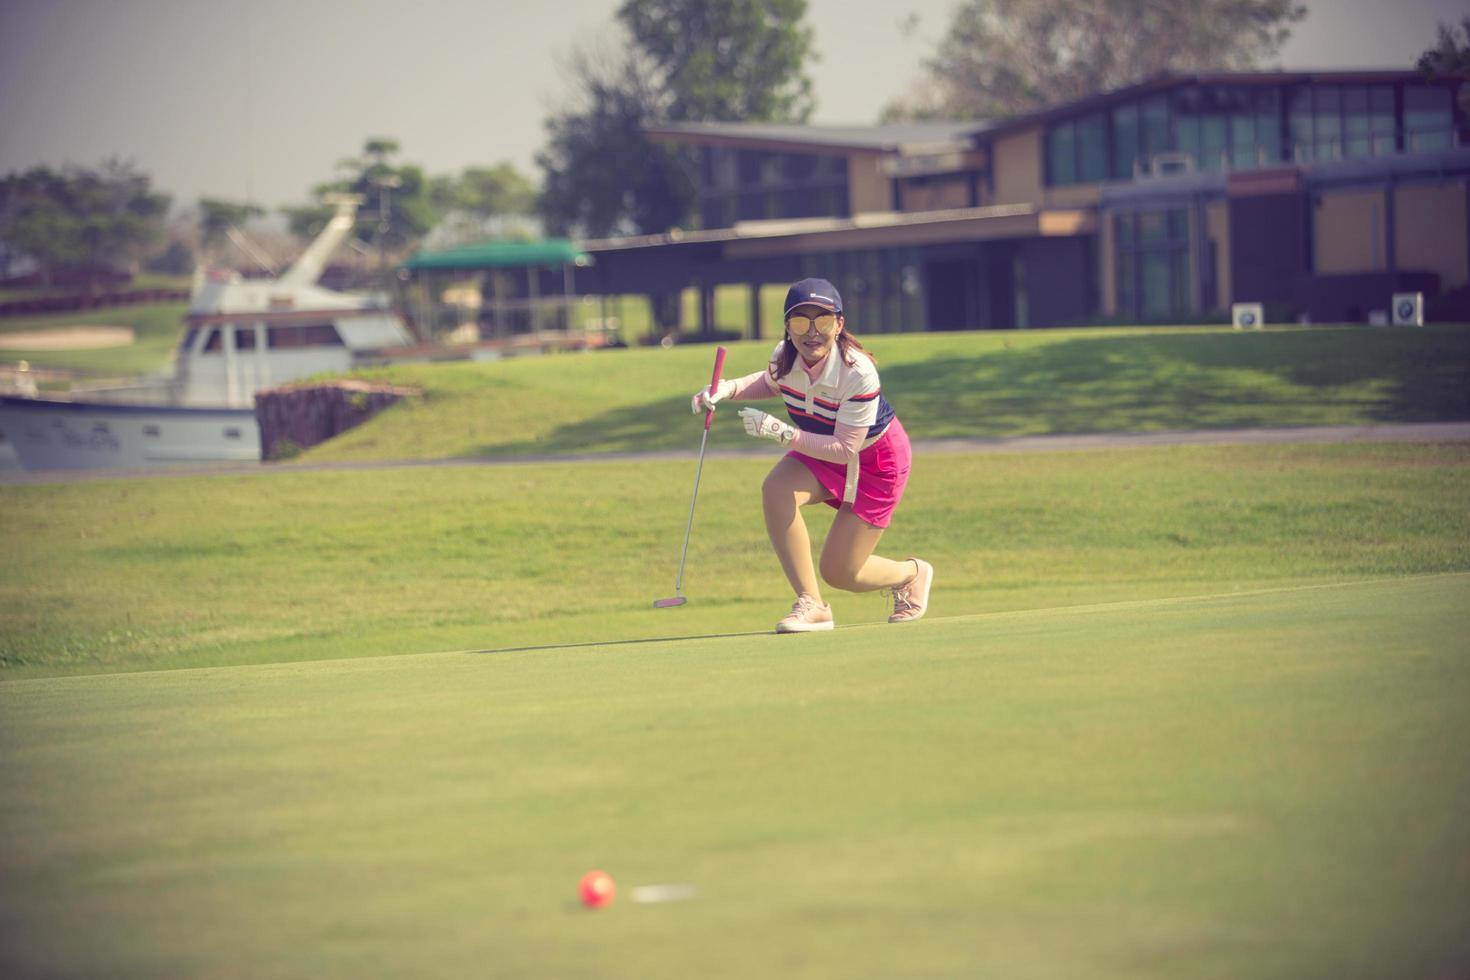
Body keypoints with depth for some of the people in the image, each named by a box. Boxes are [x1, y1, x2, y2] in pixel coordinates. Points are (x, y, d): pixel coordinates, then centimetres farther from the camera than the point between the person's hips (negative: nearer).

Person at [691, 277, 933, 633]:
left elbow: (844, 449, -33)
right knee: (776, 488, -29)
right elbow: (772, 383, 9)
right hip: (821, 450, 5)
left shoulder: (858, 373, -35)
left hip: (875, 460, -5)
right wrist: (727, 389, -11)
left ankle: (912, 574, 31)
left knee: (839, 573, -4)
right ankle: (811, 605, -19)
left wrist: (778, 431, -40)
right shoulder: (785, 357, -17)